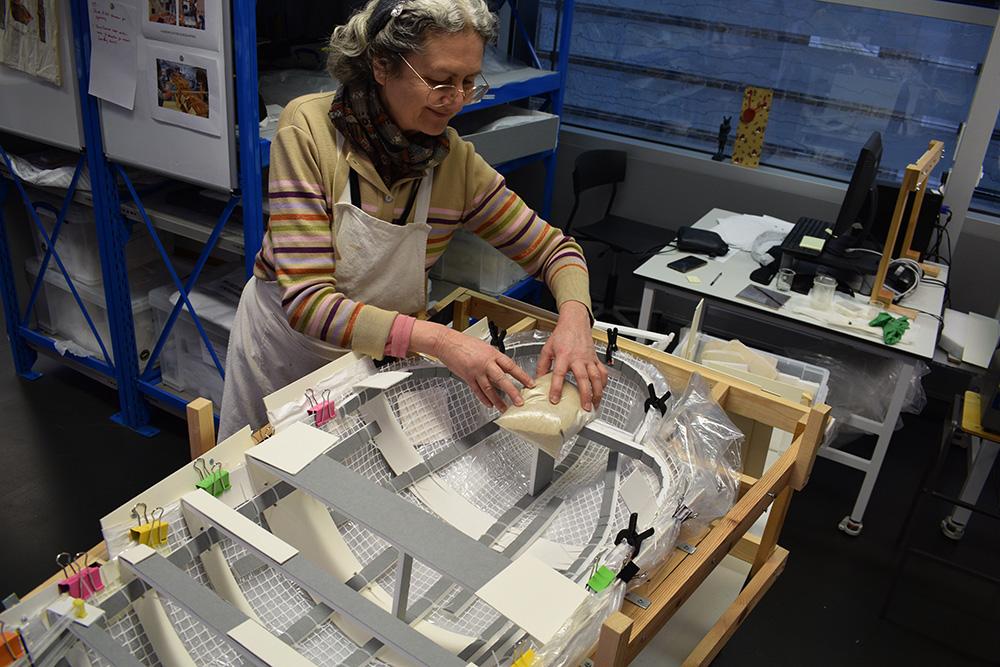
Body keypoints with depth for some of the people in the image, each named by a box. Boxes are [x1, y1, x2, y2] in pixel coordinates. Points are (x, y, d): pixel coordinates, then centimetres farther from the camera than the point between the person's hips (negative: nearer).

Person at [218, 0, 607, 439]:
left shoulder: (458, 163, -15)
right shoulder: (309, 129, -25)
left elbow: (553, 249, -5)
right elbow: (307, 302, -31)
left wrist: (574, 317, -29)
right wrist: (440, 341, -44)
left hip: (381, 354, 2)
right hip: (286, 344, -2)